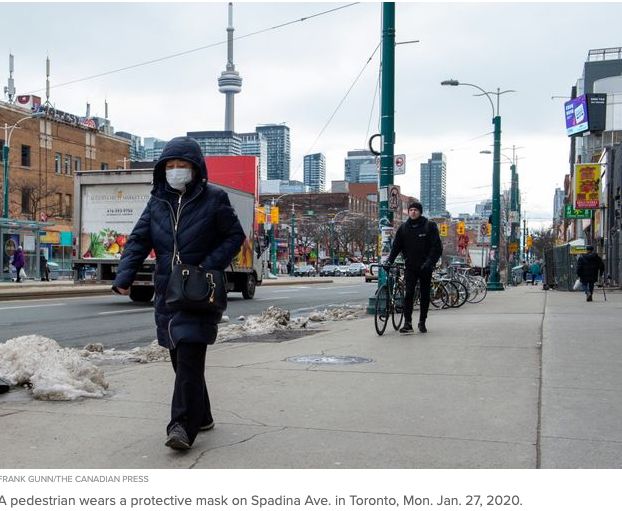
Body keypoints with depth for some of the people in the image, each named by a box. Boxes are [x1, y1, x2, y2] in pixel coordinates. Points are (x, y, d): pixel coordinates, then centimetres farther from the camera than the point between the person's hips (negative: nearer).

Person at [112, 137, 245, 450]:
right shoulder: (157, 202, 9)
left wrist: (209, 267, -14)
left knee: (189, 359, -12)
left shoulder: (213, 200, -4)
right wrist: (124, 278, -11)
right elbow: (138, 241, 4)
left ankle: (183, 425, -11)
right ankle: (201, 417, 26)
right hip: (167, 293, 5)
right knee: (180, 359, 11)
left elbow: (235, 236, -1)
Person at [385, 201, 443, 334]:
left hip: (425, 267, -1)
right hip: (410, 267, 1)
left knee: (425, 295, 7)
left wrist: (430, 262, -17)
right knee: (408, 294, -10)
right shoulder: (403, 228, 5)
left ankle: (422, 323, 19)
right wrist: (390, 260, -8)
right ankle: (407, 323, -9)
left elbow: (437, 247, -6)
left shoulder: (430, 226, -3)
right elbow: (396, 246, 6)